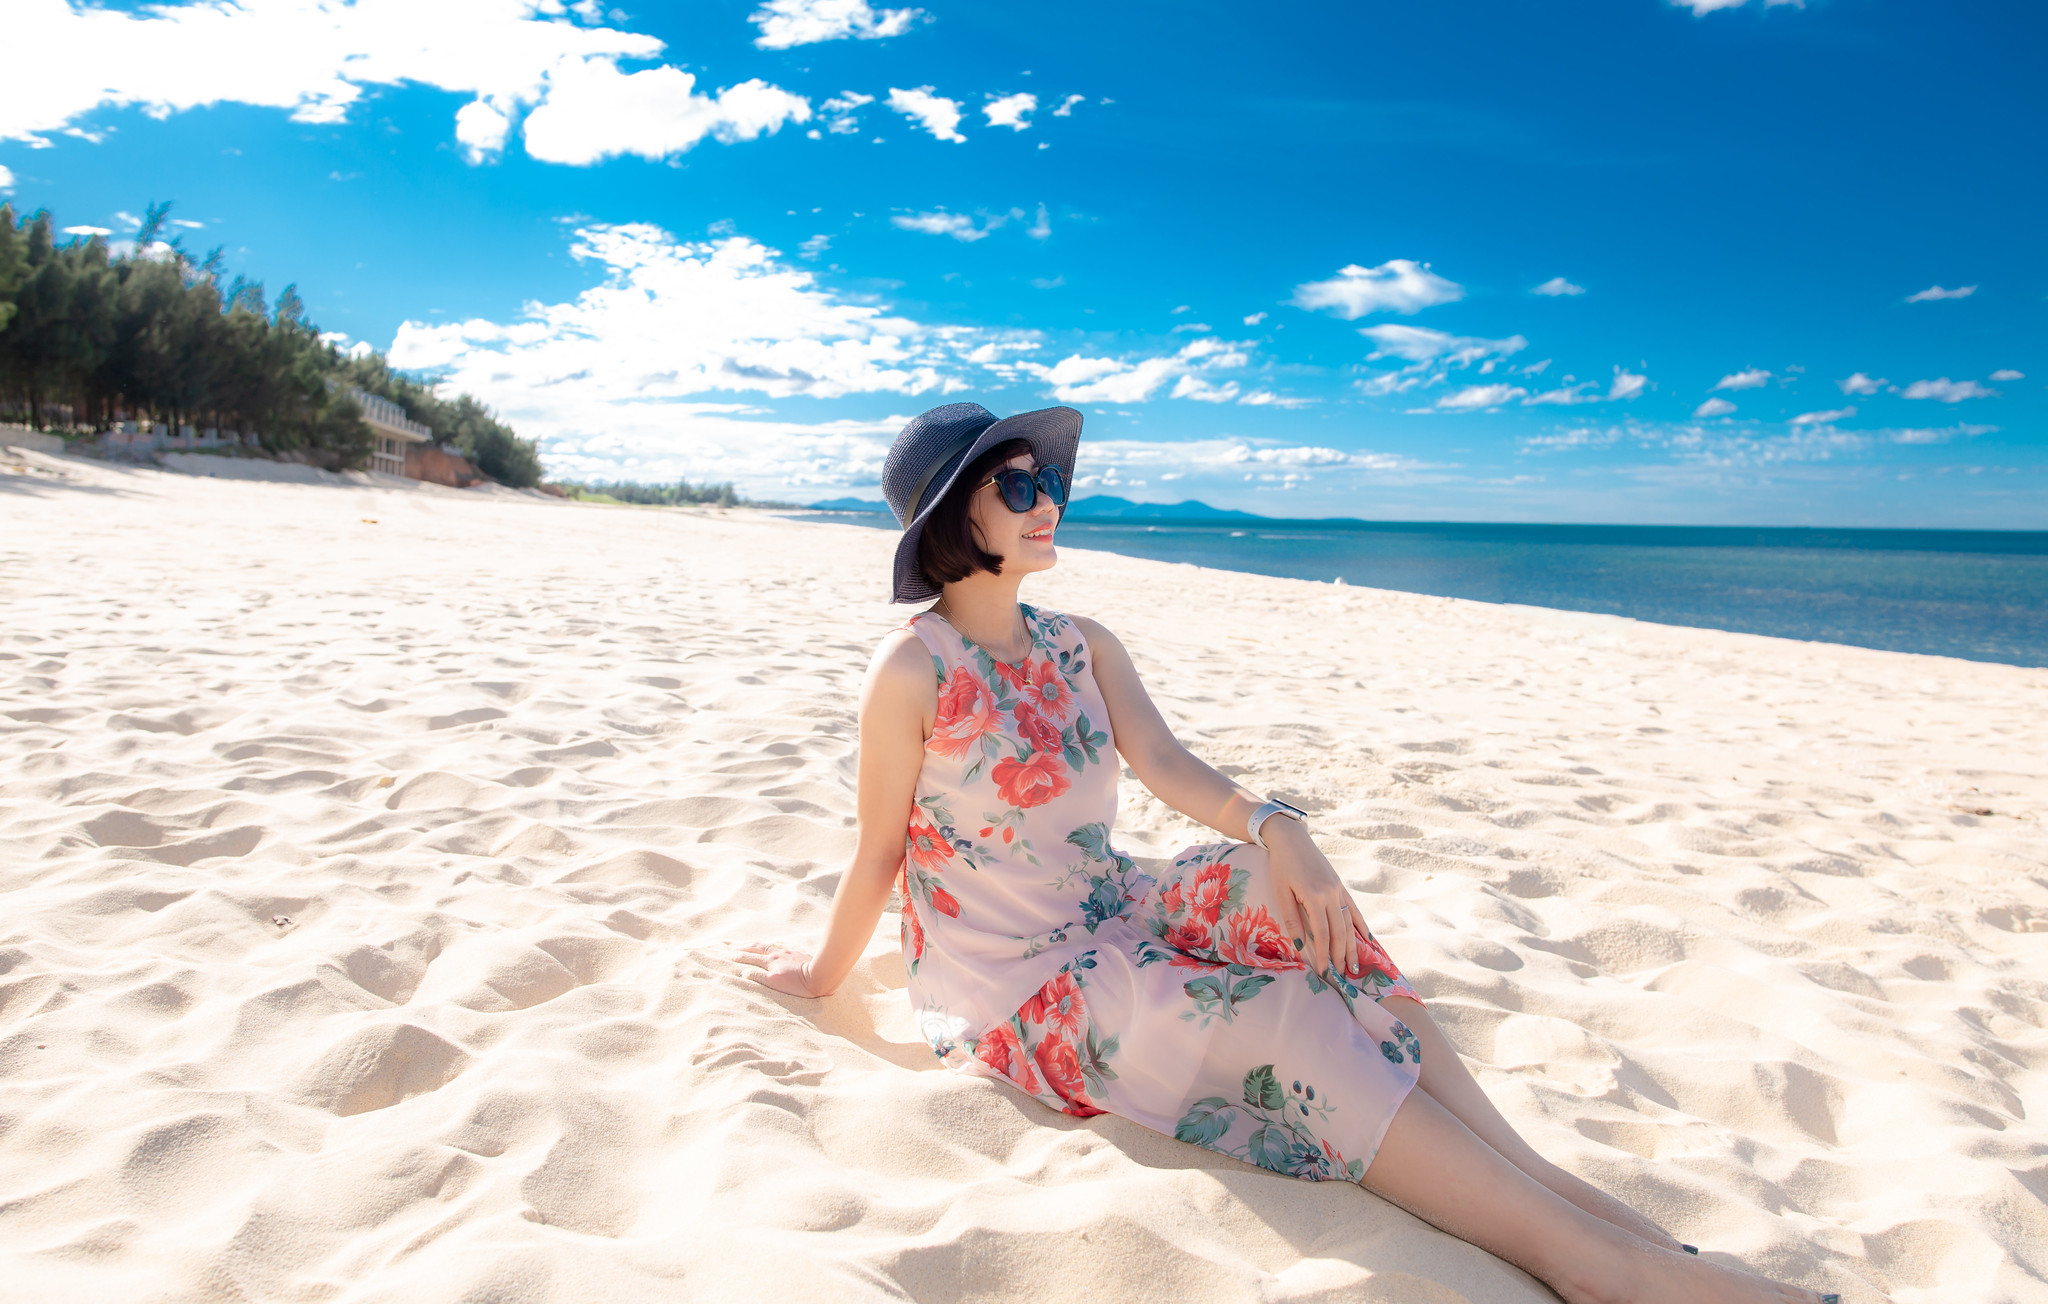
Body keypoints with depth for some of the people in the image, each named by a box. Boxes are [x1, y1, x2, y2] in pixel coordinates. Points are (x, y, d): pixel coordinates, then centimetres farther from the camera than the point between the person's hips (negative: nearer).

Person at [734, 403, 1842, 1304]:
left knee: (1280, 890, -21)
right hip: (1010, 986, -6)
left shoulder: (1082, 648, 5)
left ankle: (1532, 1171, -24)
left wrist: (1274, 828, -26)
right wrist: (823, 976, 4)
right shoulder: (912, 669, -15)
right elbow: (880, 850, -6)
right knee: (1280, 1027, -24)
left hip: (1108, 923, 6)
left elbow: (1166, 765, -7)